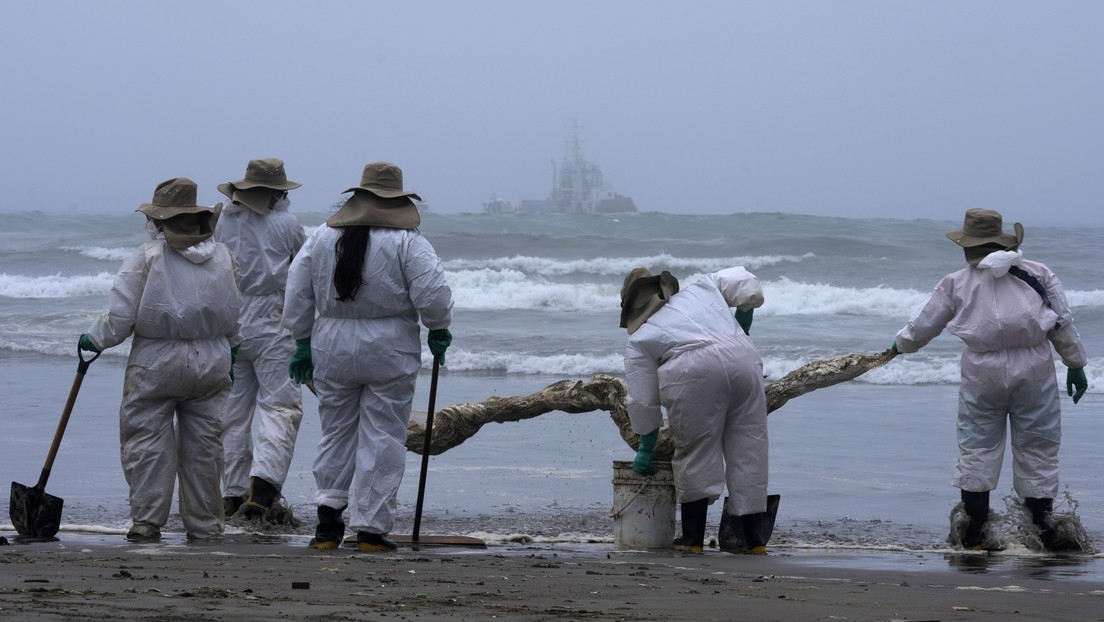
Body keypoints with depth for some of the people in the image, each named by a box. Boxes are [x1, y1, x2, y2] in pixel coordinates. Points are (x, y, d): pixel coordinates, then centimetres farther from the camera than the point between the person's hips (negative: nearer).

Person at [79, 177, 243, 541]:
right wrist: (232, 348, 30)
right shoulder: (224, 257, 4)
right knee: (203, 444, 9)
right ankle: (204, 525, 14)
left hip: (157, 364, -4)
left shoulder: (146, 258, -11)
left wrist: (94, 339, 6)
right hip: (211, 365, 4)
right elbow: (237, 314, 13)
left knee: (147, 441, 2)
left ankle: (147, 521, -2)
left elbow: (120, 315, -11)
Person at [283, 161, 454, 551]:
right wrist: (439, 332, 5)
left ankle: (329, 514, 4)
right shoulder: (409, 242, -6)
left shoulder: (321, 238, 7)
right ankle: (370, 528, 1)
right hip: (390, 351, -3)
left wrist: (303, 344, 18)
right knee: (383, 438, 2)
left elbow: (297, 296, 9)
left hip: (331, 347, 3)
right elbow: (433, 296, -13)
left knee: (336, 432, 14)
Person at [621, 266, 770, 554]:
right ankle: (754, 537, 12)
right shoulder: (701, 290, 33)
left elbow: (643, 402, 21)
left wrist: (646, 449, 31)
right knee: (748, 448, 9)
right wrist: (742, 326, 42)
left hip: (693, 370, -3)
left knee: (695, 452, 10)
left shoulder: (639, 340, 22)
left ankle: (693, 537, 11)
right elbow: (747, 285, 27)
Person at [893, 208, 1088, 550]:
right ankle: (1039, 532, 9)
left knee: (976, 450, 9)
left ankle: (974, 534, 10)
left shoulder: (956, 283, 6)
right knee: (1037, 451, 7)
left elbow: (923, 326, 16)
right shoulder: (1038, 274, 7)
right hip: (1034, 369, 0)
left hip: (983, 371, 0)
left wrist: (901, 344, 36)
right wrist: (1075, 364, 16)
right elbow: (1063, 324, 7)